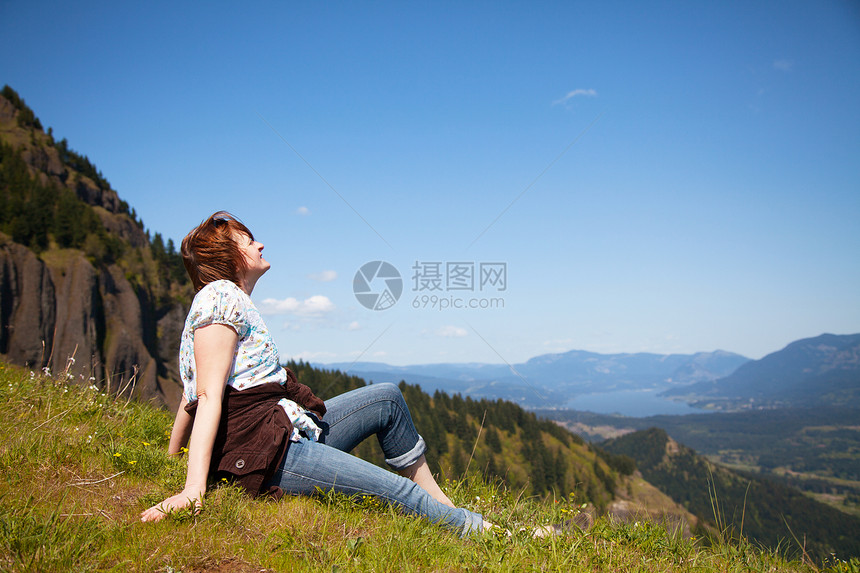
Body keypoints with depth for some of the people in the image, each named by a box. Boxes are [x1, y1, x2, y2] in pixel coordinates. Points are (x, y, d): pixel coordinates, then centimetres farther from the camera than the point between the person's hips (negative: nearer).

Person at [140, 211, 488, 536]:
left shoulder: (232, 298, 19)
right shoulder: (221, 294, -11)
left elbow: (192, 396, 21)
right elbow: (209, 396, -21)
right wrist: (194, 487, -26)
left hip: (287, 431, 11)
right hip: (265, 456, -11)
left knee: (388, 398, 11)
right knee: (400, 492, -10)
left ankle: (444, 507, 16)